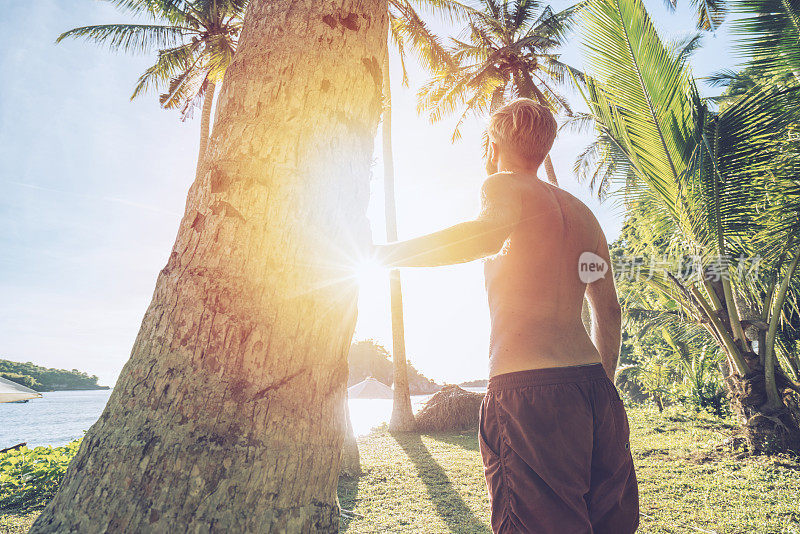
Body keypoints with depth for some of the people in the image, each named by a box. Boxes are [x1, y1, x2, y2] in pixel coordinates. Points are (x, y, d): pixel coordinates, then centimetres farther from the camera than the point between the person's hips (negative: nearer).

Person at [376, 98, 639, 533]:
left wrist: (391, 254, -15)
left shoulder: (504, 185, 0)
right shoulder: (582, 212, 22)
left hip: (528, 386, -8)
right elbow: (609, 311, 22)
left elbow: (492, 232, -25)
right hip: (593, 382, 8)